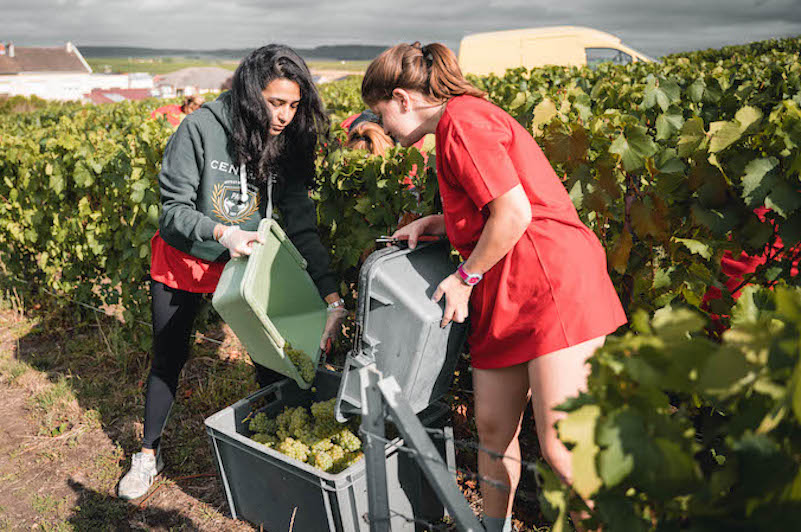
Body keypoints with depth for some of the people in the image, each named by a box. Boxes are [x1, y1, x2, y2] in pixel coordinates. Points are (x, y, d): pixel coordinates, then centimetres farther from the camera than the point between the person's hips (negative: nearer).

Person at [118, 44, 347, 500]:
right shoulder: (200, 130, -23)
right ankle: (149, 455, 34)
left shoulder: (288, 144, -13)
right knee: (169, 359, 12)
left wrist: (332, 295, -25)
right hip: (184, 260, -2)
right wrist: (221, 232, -40)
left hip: (247, 262, 2)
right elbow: (173, 209, -20)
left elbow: (302, 226, -16)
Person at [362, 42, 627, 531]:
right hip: (503, 299, 10)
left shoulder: (461, 120, -9)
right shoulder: (466, 118, 22)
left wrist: (466, 278, -7)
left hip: (554, 286, -10)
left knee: (560, 447, -7)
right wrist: (436, 224, 13)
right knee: (493, 428, 13)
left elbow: (514, 213, -18)